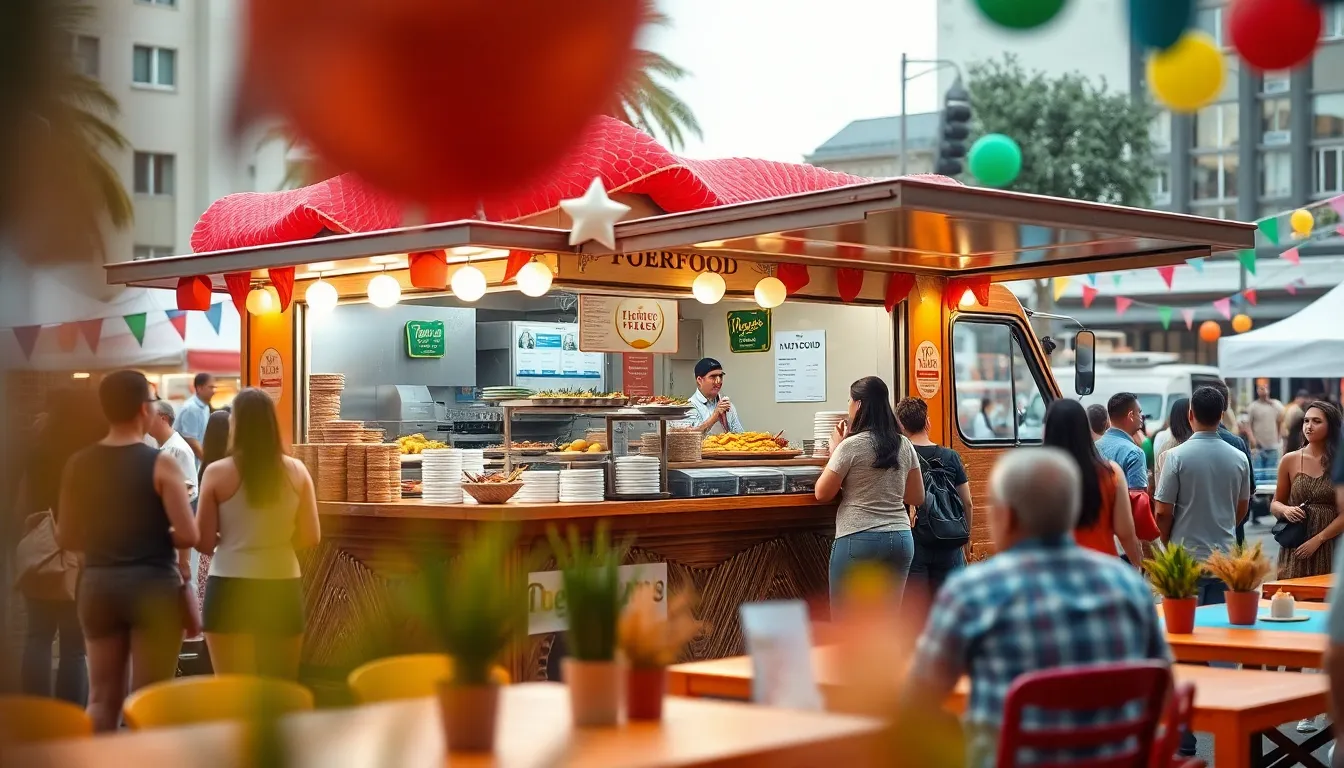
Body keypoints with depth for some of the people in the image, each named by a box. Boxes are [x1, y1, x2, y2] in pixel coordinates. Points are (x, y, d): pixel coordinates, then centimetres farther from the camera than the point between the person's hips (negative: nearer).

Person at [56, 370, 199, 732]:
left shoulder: (78, 465, 2)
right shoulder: (161, 464, -11)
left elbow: (66, 537, 6)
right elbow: (187, 535, -16)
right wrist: (157, 535, 5)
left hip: (97, 584, 4)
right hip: (152, 584, -4)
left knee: (101, 698, 11)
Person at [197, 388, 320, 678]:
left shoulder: (217, 473, -7)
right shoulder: (297, 472, 0)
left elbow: (204, 542, -4)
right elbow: (311, 537, 3)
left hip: (230, 588, -2)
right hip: (283, 587, 2)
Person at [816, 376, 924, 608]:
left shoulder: (851, 445, -10)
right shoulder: (904, 446, 7)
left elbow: (822, 493, -2)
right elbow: (917, 498, 14)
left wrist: (836, 450, 7)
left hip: (859, 539, -6)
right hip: (900, 538, 6)